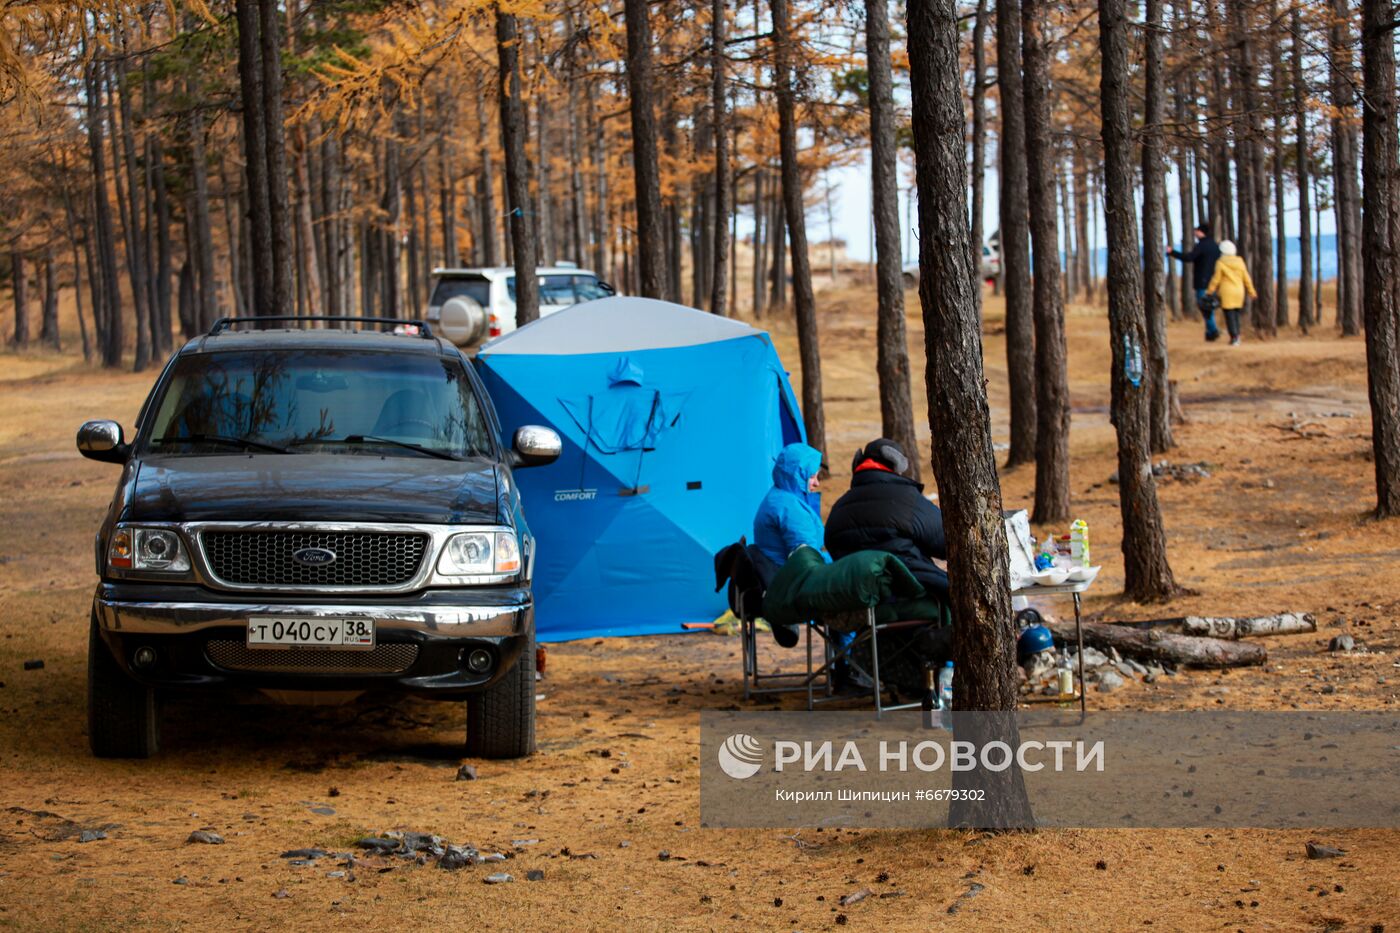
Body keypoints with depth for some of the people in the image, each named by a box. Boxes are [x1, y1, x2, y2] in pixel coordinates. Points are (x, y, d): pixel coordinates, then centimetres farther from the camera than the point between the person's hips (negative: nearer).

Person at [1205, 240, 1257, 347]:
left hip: (1226, 293, -4)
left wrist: (1210, 290, 6)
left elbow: (1216, 279, -5)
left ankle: (1234, 337, -12)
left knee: (1229, 315, -4)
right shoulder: (1240, 262, 4)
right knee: (1236, 314, 14)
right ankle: (1237, 336, 13)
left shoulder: (1221, 263, -8)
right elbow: (1246, 278, 8)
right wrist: (1251, 291, 17)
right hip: (1239, 291, 4)